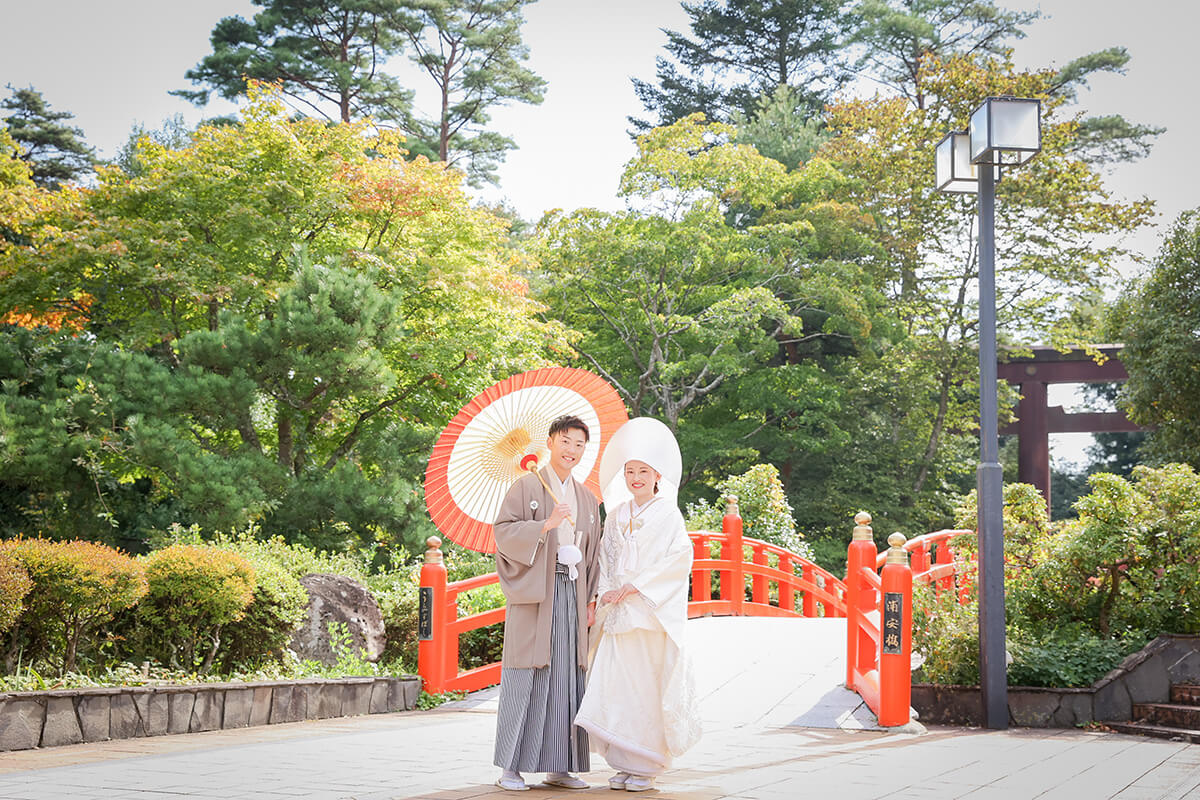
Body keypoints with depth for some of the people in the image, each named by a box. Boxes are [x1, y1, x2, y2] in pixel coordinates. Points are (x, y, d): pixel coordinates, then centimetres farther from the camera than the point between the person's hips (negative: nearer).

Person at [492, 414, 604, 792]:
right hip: (533, 592, -5)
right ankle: (511, 767, -4)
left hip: (571, 593, 5)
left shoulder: (588, 499, 18)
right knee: (526, 678, -7)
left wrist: (589, 601, 11)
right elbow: (503, 531, -7)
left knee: (566, 677, 3)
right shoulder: (526, 487, 2)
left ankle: (559, 766, 8)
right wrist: (546, 525, -18)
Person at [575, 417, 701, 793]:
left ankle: (647, 766, 3)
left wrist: (632, 587, -13)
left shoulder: (668, 515, -1)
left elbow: (678, 559, -10)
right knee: (617, 687, 0)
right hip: (618, 613, 5)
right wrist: (608, 591, -2)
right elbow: (606, 558, 16)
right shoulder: (617, 516, 15)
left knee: (648, 687, -5)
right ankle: (626, 763, 8)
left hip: (651, 612, -5)